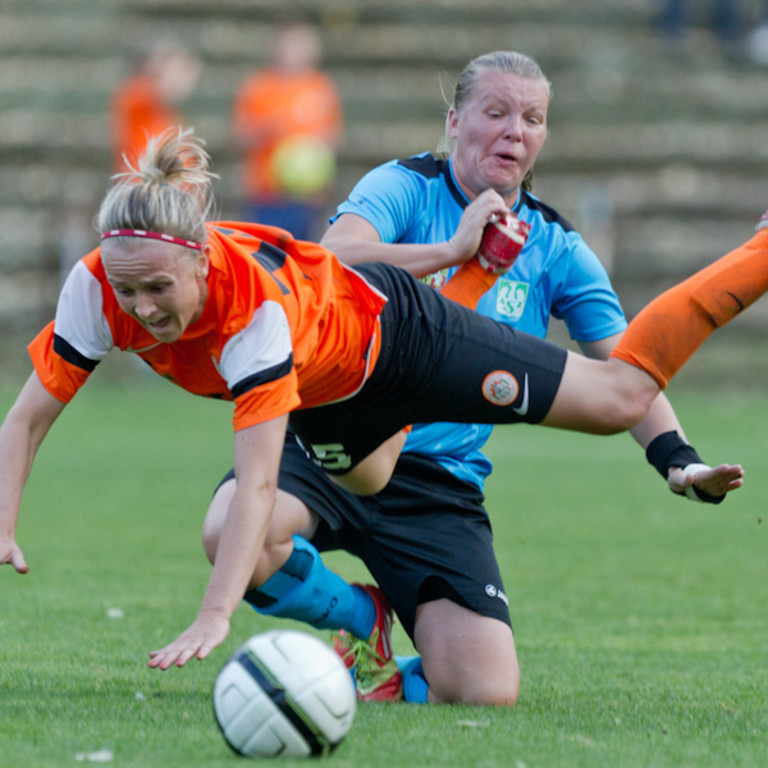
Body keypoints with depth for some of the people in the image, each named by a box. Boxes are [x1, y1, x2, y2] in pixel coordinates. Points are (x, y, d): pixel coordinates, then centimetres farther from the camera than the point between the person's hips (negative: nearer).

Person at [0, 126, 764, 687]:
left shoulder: (255, 304, -46)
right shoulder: (98, 288, -34)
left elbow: (256, 481, -51)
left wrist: (213, 618, -60)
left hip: (387, 329, -6)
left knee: (619, 394, 3)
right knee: (367, 489, 36)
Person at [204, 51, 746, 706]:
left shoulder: (555, 248, 8)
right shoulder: (405, 188, -1)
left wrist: (677, 458, -13)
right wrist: (454, 250, -23)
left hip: (441, 486, 2)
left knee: (488, 693, -19)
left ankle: (385, 684, 20)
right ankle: (362, 619, -1)